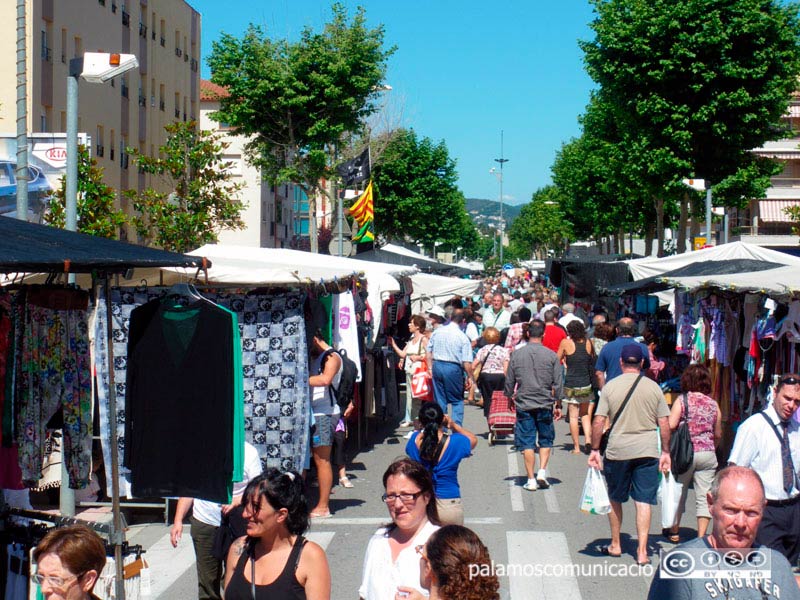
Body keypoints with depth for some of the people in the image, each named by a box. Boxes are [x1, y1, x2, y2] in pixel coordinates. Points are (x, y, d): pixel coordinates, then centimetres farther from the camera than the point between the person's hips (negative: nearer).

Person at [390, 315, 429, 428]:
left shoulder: (423, 339, -7)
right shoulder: (411, 340, 18)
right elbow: (402, 354, 15)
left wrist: (418, 357, -15)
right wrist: (393, 344, 11)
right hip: (409, 370, 8)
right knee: (409, 395, 9)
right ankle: (408, 419, 15)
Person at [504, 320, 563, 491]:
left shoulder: (516, 354, -2)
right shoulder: (551, 355, -4)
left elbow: (509, 382, 5)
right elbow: (558, 384, 0)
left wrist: (509, 397, 22)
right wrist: (558, 405, 11)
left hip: (523, 405, 0)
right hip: (545, 404, 0)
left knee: (527, 443, 4)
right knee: (546, 440, 14)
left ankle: (531, 480, 4)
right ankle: (542, 472, 1)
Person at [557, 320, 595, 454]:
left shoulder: (566, 343, -7)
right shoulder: (588, 343, 0)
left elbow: (557, 360, 3)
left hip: (571, 384, -3)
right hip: (586, 383, 3)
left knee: (573, 416, 4)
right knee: (585, 413, 17)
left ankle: (576, 447, 4)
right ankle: (588, 440, 1)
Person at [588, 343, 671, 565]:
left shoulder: (610, 386, -3)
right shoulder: (653, 387, 1)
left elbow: (598, 422, -6)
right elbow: (664, 424, 1)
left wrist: (595, 450, 2)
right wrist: (665, 452, 10)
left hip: (618, 451, 0)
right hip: (648, 452, 1)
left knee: (615, 498, 16)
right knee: (643, 501, 3)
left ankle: (615, 545, 26)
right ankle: (642, 551, 0)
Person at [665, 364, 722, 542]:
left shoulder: (682, 400, -6)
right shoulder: (713, 404, 4)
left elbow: (670, 425, -15)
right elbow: (718, 434, 12)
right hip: (708, 453, 2)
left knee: (679, 493, 13)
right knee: (704, 497, 4)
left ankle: (674, 532, 23)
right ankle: (701, 535, 0)